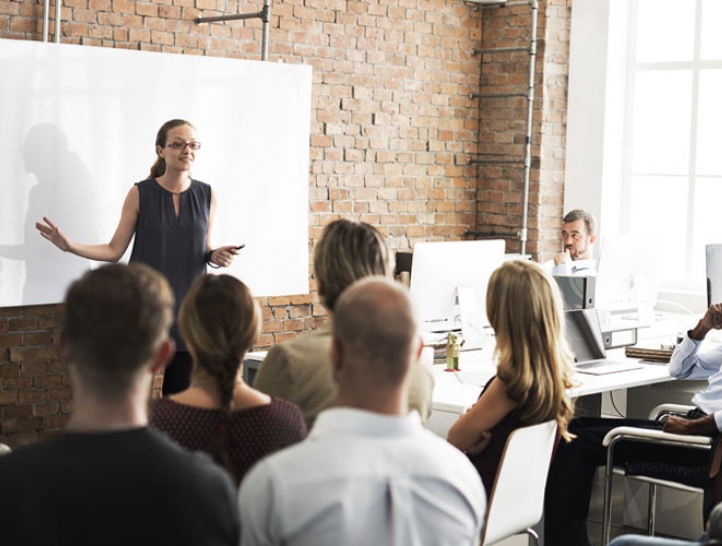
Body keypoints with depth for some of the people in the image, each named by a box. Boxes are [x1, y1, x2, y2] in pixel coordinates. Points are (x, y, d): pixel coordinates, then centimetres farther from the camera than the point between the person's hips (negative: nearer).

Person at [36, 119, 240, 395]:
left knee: (181, 393, 3)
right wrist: (70, 246, -11)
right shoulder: (140, 194, -3)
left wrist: (216, 256, -8)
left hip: (188, 304, 2)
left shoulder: (206, 195, 4)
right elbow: (114, 250, 1)